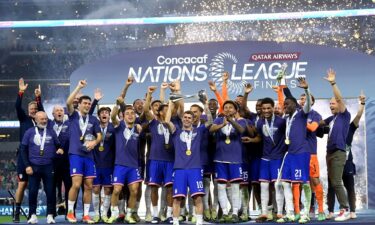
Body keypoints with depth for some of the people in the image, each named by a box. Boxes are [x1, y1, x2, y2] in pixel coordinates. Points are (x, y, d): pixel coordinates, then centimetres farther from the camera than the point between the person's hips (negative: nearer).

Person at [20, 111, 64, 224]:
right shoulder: (29, 132, 4)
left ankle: (50, 215, 5)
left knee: (50, 191, -1)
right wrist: (27, 165, -4)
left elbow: (58, 146, 16)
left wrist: (60, 149, -8)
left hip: (49, 167, 1)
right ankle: (33, 215, 9)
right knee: (33, 191, 0)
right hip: (34, 167, -1)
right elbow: (23, 150, 4)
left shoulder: (51, 132, 8)